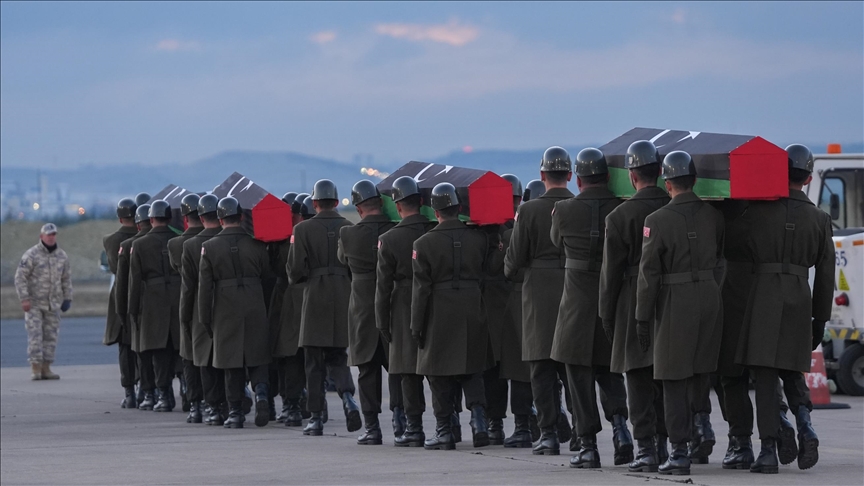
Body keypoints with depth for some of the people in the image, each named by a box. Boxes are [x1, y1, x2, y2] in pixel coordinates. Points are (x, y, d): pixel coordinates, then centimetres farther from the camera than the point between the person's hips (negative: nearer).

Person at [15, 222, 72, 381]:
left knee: (51, 336, 3)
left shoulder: (62, 256, 7)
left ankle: (46, 368, 8)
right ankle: (35, 369, -7)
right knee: (35, 335, -8)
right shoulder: (31, 255, -8)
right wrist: (24, 299, -15)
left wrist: (67, 298, 10)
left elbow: (66, 279, 17)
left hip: (53, 304, 5)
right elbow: (20, 277, -9)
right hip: (34, 304, -5)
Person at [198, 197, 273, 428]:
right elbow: (266, 276, 6)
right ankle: (261, 390, -16)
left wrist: (205, 320, 3)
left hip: (226, 311, -1)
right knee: (257, 359, 10)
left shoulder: (209, 247, -4)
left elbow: (204, 286, -2)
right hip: (255, 310, 1)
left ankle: (235, 412, 5)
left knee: (232, 365, 6)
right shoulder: (256, 245, -1)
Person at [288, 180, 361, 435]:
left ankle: (316, 418, 4)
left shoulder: (303, 230, -5)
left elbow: (295, 269, -9)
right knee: (337, 358, 12)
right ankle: (348, 397, -15)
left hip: (316, 299, -3)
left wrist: (294, 279, 13)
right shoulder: (350, 229, 3)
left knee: (315, 362, 4)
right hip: (344, 299, 3)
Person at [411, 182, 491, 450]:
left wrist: (416, 326, -2)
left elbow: (421, 288, -6)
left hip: (439, 317, -3)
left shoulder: (424, 243, -8)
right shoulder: (479, 239, 0)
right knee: (473, 372, 12)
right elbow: (486, 275, 10)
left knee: (440, 377, 5)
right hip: (473, 315, 3)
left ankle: (444, 432, 6)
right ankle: (479, 421, -5)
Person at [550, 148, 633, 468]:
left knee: (580, 373, 5)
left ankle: (587, 446, 4)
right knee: (609, 369, 18)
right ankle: (619, 422, -5)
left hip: (578, 302, -2)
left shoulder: (564, 211, -9)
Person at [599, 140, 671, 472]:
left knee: (639, 381, -2)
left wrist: (607, 317, 1)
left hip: (634, 308, -4)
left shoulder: (619, 217, -9)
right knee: (664, 380, 14)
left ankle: (646, 448, -7)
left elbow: (611, 272, -7)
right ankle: (661, 443, 21)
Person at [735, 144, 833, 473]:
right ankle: (804, 426, -5)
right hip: (800, 299, 3)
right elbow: (825, 275, 8)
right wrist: (820, 320, 14)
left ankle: (768, 451, -5)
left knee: (764, 376, 0)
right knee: (791, 370, 19)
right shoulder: (819, 219, 5)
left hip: (763, 297, -2)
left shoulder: (758, 210, -3)